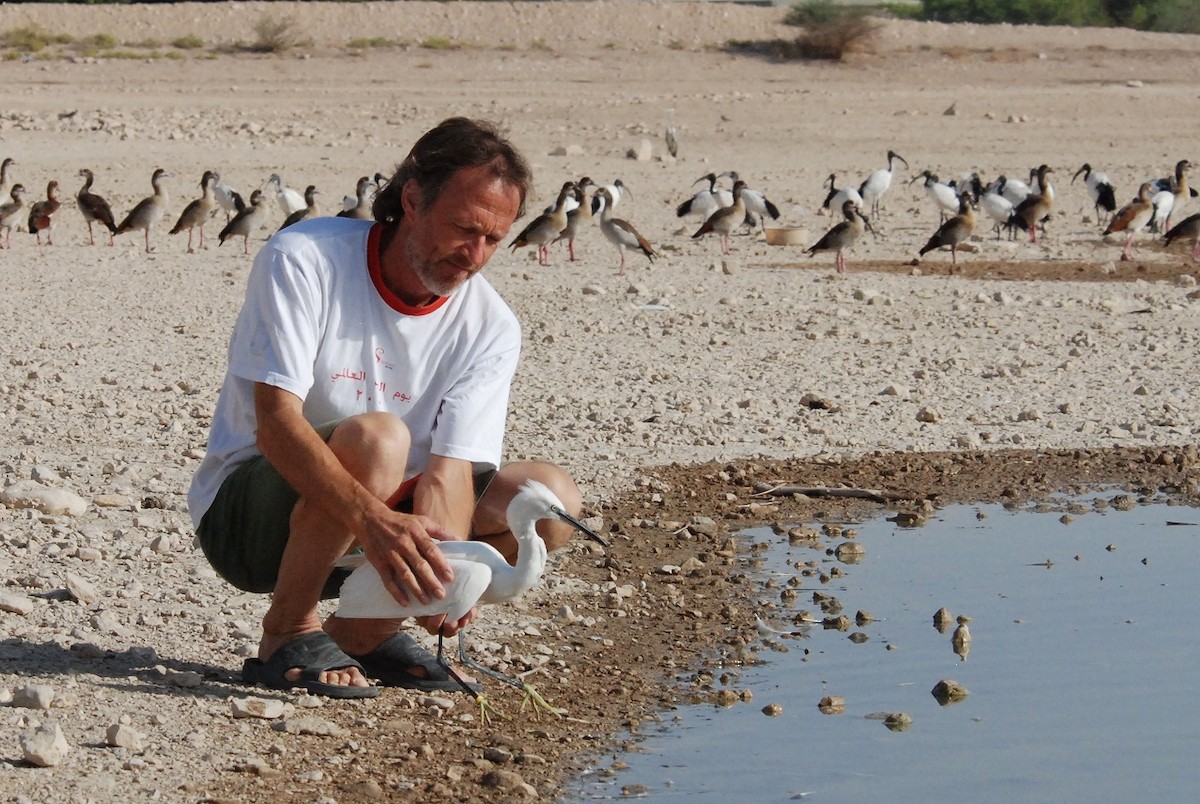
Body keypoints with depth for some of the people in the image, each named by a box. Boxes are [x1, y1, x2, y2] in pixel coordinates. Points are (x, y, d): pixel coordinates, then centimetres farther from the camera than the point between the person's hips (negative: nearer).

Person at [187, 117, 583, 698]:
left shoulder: (490, 328, -5)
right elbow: (276, 424, -29)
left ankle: (364, 630, 1)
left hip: (383, 516, 6)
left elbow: (449, 471, -15)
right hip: (248, 514, -6)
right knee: (375, 437, -35)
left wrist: (442, 566, -37)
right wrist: (371, 519, -45)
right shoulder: (304, 260, -19)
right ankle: (287, 632, -16)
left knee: (552, 499, -11)